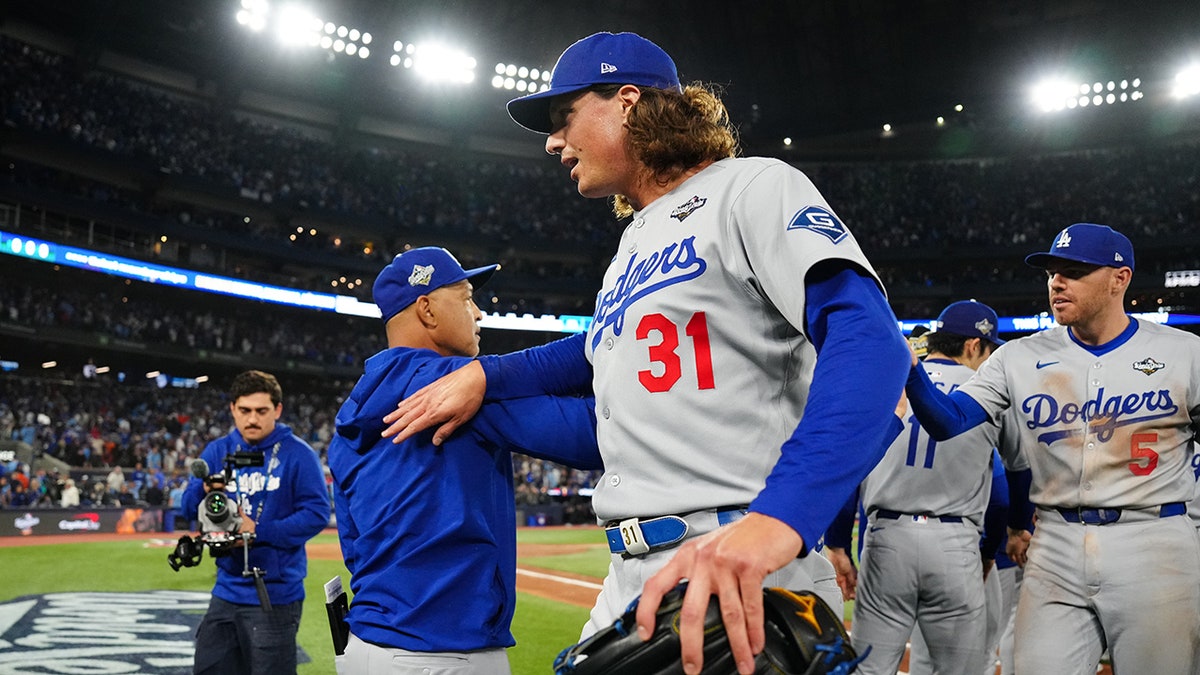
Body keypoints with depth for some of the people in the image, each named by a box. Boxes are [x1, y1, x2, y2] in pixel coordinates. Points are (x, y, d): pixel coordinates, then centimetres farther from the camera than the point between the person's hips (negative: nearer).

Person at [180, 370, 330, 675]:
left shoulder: (297, 454, -9)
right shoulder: (218, 451, 6)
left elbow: (317, 512, -14)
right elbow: (188, 505, 1)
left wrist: (259, 531, -21)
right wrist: (205, 491, -22)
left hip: (275, 594, -5)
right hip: (227, 590, 6)